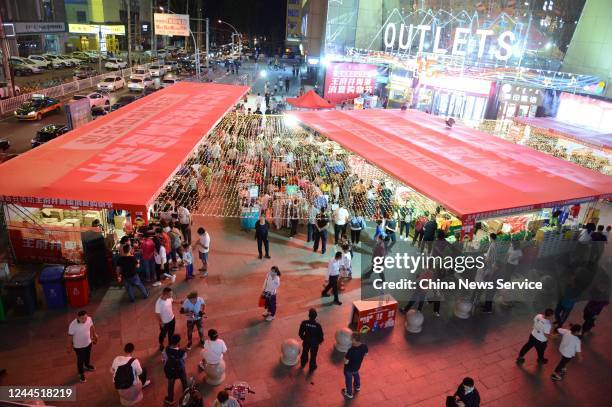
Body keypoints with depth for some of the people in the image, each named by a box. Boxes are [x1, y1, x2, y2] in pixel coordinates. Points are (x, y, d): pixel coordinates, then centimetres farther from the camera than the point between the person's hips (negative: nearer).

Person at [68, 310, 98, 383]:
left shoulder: (89, 319, -23)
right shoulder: (73, 325, -36)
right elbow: (71, 336, -19)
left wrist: (95, 335, 13)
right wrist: (71, 346, -6)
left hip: (88, 343, 4)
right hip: (78, 346, -4)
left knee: (87, 356, 32)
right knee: (80, 360, 20)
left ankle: (87, 365, 64)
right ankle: (81, 373, 48)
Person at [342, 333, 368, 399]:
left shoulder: (351, 350, -41)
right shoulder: (365, 346, -24)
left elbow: (346, 362, -31)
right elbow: (365, 354, -2)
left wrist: (346, 355, -13)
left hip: (349, 368, -5)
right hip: (357, 366, 5)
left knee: (349, 380, 23)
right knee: (356, 375, 37)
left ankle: (349, 393, 48)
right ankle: (357, 386, 62)